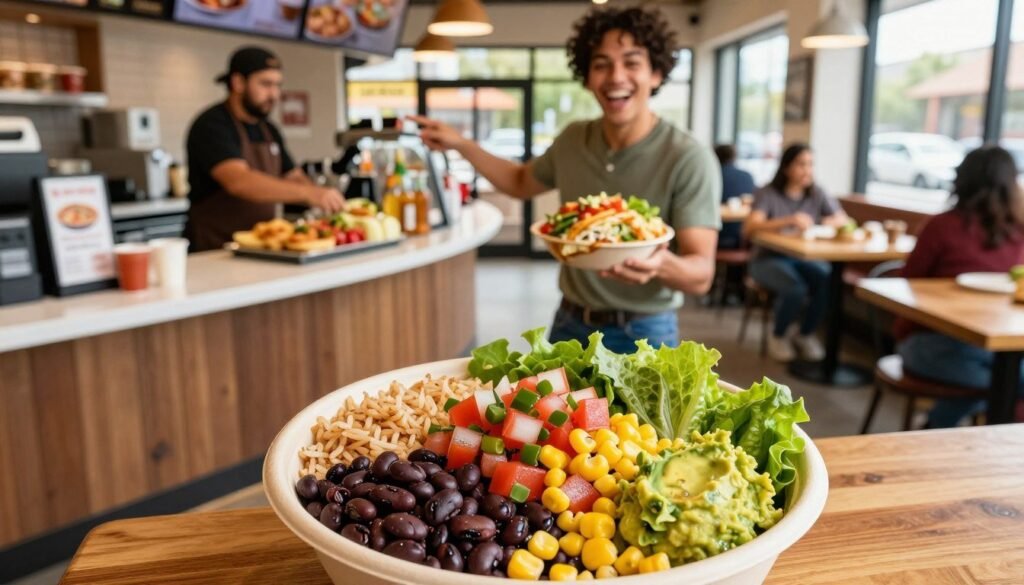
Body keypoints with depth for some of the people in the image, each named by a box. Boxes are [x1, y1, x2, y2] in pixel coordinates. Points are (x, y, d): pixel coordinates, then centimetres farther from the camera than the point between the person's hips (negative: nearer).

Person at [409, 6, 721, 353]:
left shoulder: (688, 160, -18)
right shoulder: (574, 140, -1)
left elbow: (701, 276, -21)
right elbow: (521, 183, 19)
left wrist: (660, 264, -43)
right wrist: (460, 144, 8)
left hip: (642, 337, -4)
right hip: (569, 325, 5)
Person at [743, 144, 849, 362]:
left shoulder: (817, 194, 7)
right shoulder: (768, 194, -8)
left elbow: (843, 220, 5)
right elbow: (749, 228, -23)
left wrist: (828, 223, -19)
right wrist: (788, 221, -35)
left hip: (805, 259, 4)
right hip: (770, 259, -4)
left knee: (829, 280, -27)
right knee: (795, 289, -33)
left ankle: (805, 334, 0)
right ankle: (778, 335, 0)